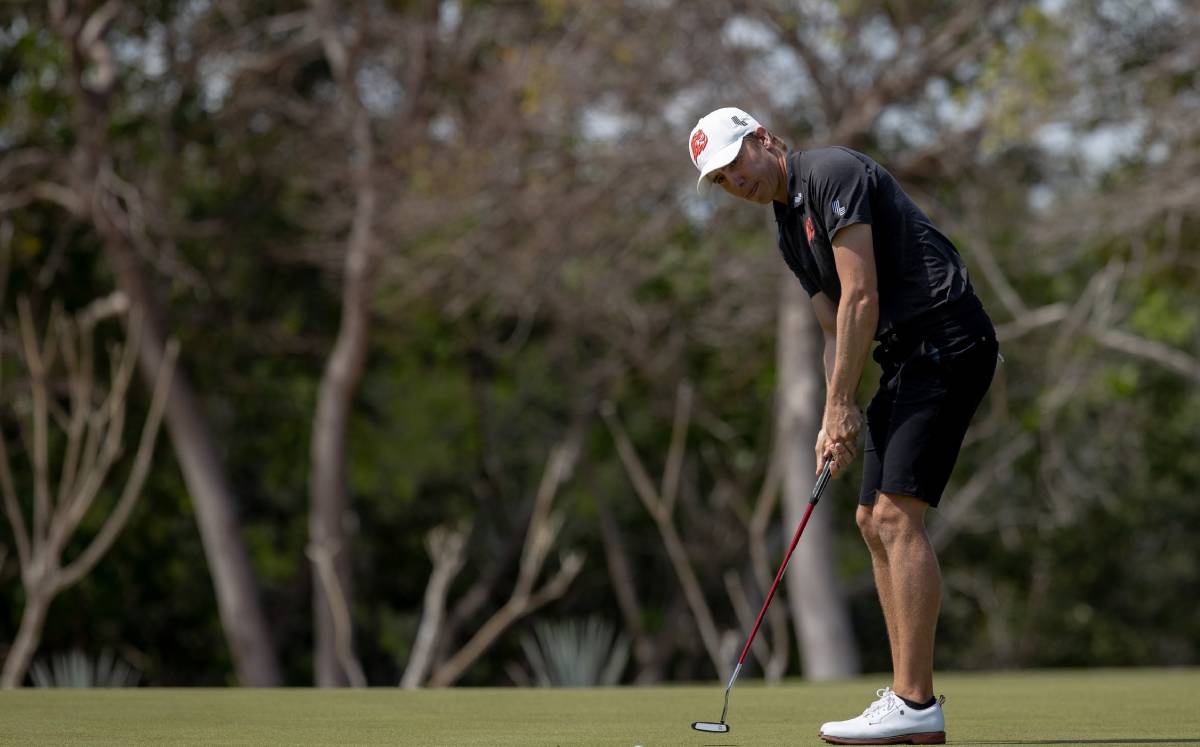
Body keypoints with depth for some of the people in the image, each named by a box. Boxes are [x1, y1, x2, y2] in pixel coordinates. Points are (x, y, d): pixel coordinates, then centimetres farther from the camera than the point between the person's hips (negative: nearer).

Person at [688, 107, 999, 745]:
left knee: (897, 516, -15)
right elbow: (835, 327, 17)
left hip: (947, 339, -10)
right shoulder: (789, 230, 19)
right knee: (874, 521, 8)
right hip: (908, 357, 10)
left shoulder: (831, 174, -11)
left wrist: (839, 402, -13)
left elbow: (861, 297, -16)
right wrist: (837, 413, 1)